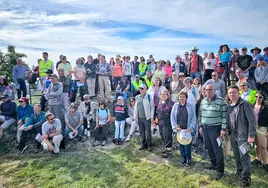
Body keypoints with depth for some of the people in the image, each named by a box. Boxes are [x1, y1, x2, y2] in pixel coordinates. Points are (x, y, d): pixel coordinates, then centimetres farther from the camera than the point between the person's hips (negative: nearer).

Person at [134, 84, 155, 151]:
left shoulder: (149, 97, -3)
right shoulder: (137, 97, 11)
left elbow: (152, 107, -4)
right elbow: (135, 107, 17)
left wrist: (152, 117, -8)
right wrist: (135, 116, 11)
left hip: (146, 118, -5)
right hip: (139, 118, 5)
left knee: (148, 132, 0)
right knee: (141, 132, 12)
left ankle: (149, 145, 14)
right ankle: (143, 144, 26)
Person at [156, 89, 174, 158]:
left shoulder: (170, 103, -12)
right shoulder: (160, 102, 12)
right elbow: (158, 111, 23)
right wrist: (157, 117, 12)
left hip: (167, 123, -8)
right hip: (160, 122, 8)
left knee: (167, 137, -4)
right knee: (162, 136, 16)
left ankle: (168, 151, 9)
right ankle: (166, 148, 32)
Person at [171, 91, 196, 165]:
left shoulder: (190, 106, 0)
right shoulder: (175, 106, 3)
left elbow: (193, 118, -1)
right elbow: (172, 117, 2)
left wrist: (190, 127, -12)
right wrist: (176, 126, -7)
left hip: (188, 129, -2)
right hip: (179, 129, 2)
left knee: (187, 144, -1)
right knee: (181, 144, 9)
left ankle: (188, 158, 18)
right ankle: (183, 157, 27)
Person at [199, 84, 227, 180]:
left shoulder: (220, 101, -10)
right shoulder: (203, 101, 9)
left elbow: (224, 116, -10)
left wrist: (223, 129, -14)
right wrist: (200, 126, 13)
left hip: (215, 128, -6)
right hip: (205, 128, 6)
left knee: (217, 149, -2)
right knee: (209, 147, 15)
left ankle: (220, 170, 10)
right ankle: (214, 164, 33)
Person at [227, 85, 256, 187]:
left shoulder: (245, 104, -13)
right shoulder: (229, 106, 7)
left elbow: (252, 120, -15)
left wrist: (251, 135, -18)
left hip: (243, 135, -7)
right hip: (233, 136, 7)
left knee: (244, 156, -5)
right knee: (237, 156, 18)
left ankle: (246, 178, 8)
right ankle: (239, 171, 38)